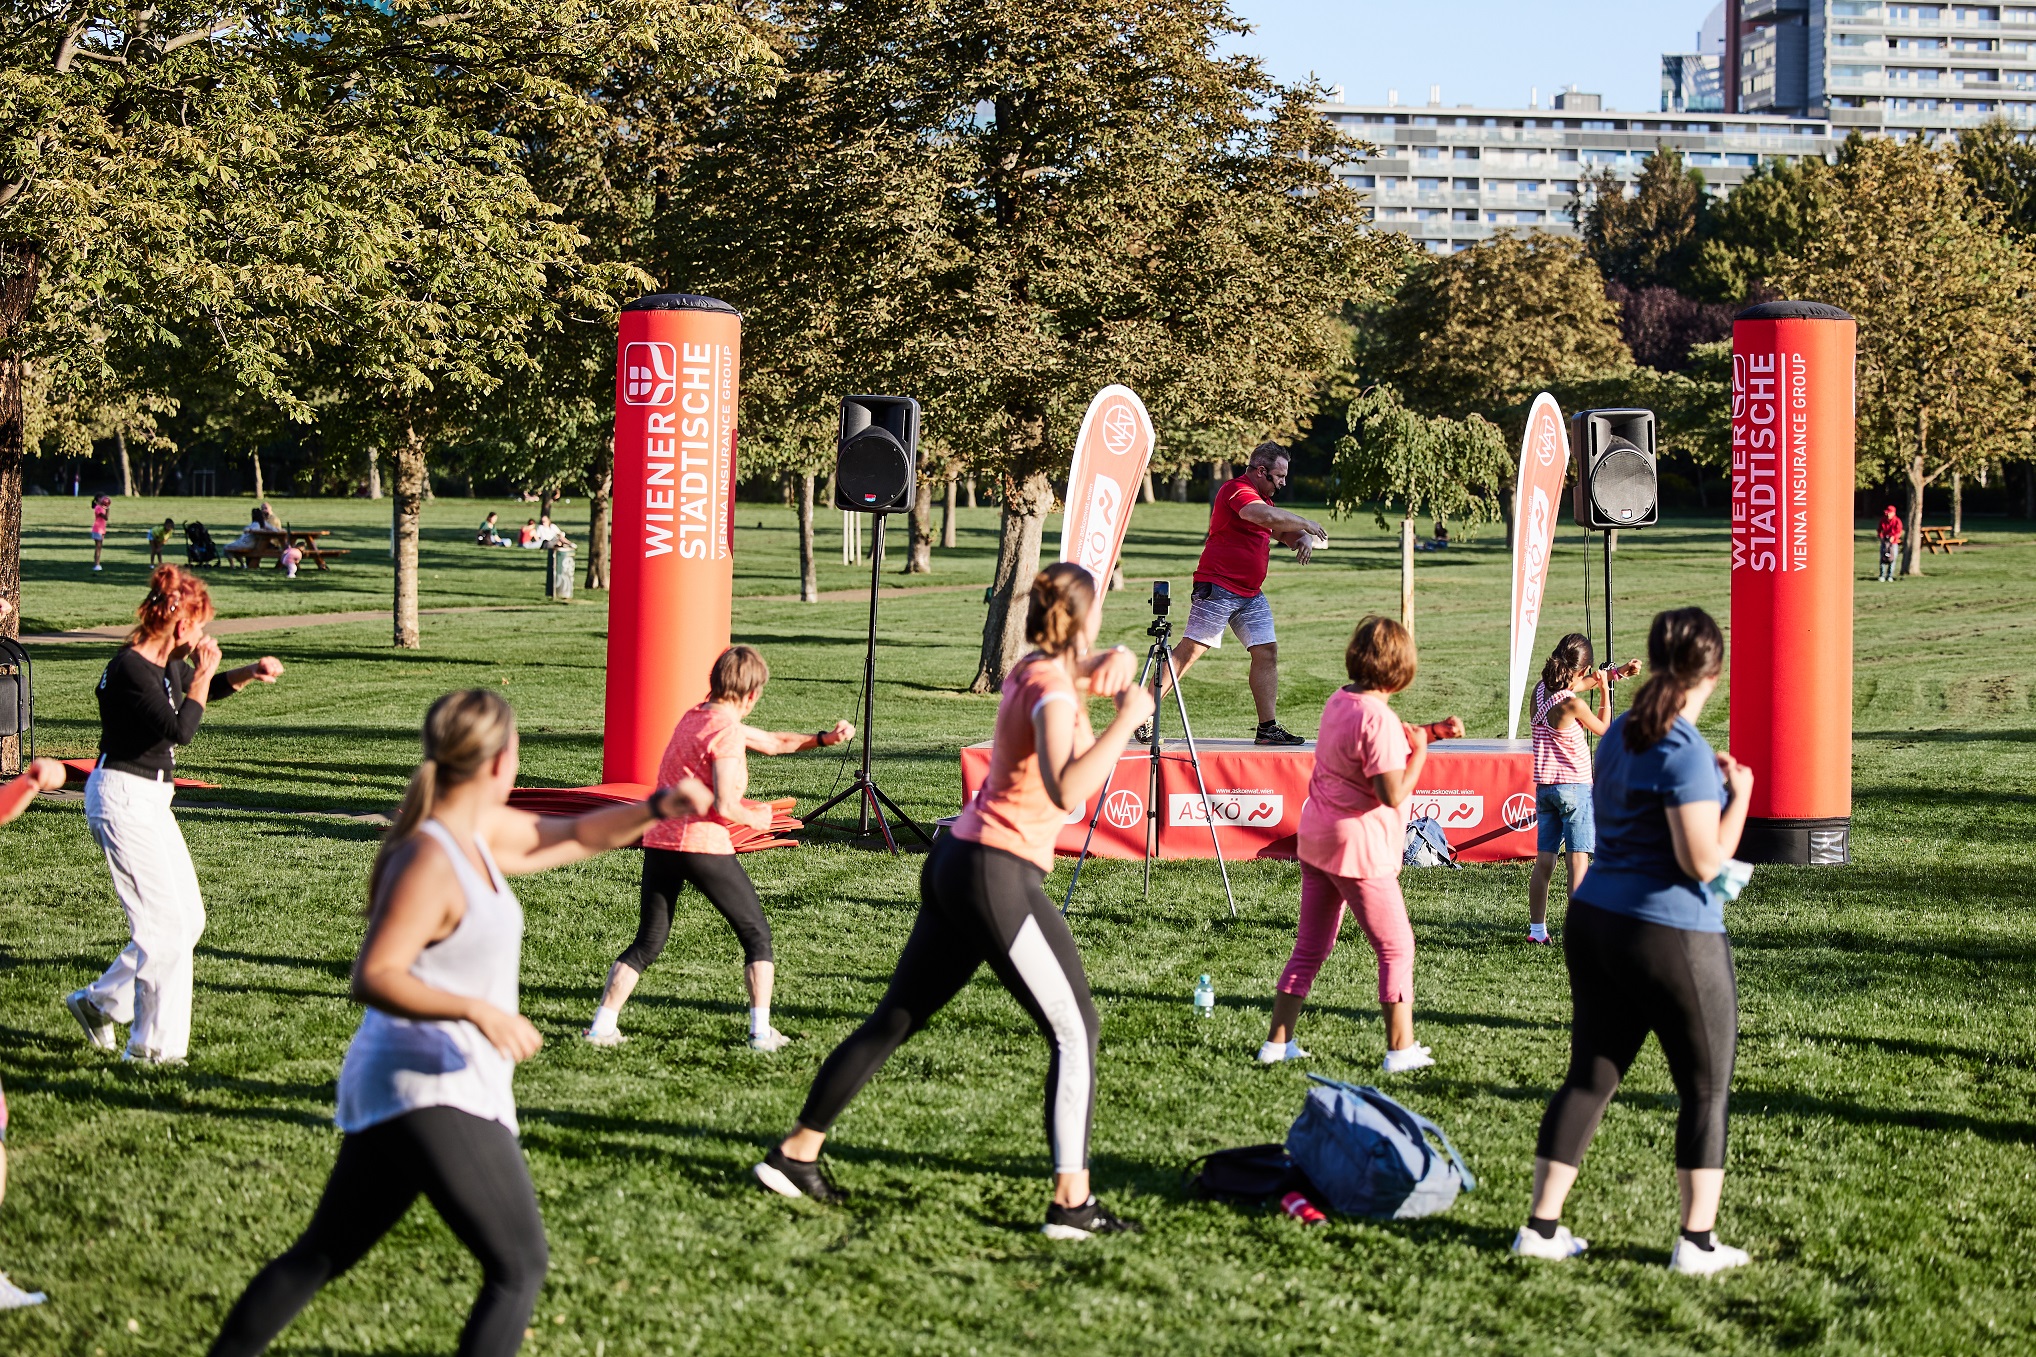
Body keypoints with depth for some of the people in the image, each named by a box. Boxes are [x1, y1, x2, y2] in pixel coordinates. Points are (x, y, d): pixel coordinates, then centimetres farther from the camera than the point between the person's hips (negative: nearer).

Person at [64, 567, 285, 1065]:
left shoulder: (167, 665, 9)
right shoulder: (129, 668, -19)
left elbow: (205, 690, 29)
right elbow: (181, 729, -27)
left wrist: (250, 672, 12)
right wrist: (202, 673, -15)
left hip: (149, 800, 10)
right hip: (121, 799, -10)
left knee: (189, 917, 11)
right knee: (166, 922, -8)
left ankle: (98, 1002, 21)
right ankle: (154, 1048, 2)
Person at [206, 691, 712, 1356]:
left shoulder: (484, 833, 11)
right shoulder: (429, 861, -17)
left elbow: (575, 837, 23)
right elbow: (374, 978, -23)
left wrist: (657, 808, 9)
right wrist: (476, 1010, -32)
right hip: (428, 1093, -10)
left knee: (323, 1253, 18)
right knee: (519, 1266, -9)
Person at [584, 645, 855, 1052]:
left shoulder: (694, 717, 17)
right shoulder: (728, 731, -11)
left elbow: (771, 742, 27)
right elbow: (724, 807, -18)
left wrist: (822, 739, 25)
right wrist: (756, 819, 2)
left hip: (659, 842, 7)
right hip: (704, 845, -7)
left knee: (648, 943, 14)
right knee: (756, 934, 10)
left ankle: (602, 1024, 4)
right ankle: (761, 1031, 7)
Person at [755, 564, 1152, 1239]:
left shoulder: (1032, 670, 12)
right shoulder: (1052, 692, -14)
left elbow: (1099, 664, 35)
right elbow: (1066, 791, -32)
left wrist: (1114, 664, 12)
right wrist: (1126, 720, -25)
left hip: (955, 858, 9)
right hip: (998, 875, -9)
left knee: (895, 1018, 15)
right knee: (1075, 1032, -3)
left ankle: (795, 1154, 21)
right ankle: (1073, 1203, -6)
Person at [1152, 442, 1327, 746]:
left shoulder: (1263, 498, 20)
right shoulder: (1237, 490, -12)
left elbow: (1285, 531, 24)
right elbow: (1267, 517, -30)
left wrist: (1304, 539, 0)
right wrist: (1306, 523, -17)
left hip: (1251, 593, 9)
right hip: (1218, 588, -9)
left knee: (1267, 652, 1)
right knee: (1190, 649, -11)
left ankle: (1268, 727, 3)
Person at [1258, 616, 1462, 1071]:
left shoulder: (1340, 700, 6)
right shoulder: (1378, 718, -20)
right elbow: (1394, 794, -23)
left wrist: (1431, 731, 13)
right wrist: (1419, 753, -8)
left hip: (1316, 840, 9)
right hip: (1359, 847, -9)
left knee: (1310, 947, 15)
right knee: (1396, 948, 4)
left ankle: (1277, 1042, 16)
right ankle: (1401, 1049, 7)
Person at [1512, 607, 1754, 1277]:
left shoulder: (1620, 734, 10)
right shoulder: (1686, 754, -17)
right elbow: (1704, 860, -19)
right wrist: (1739, 794, -6)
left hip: (1595, 921, 8)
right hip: (1672, 938, -8)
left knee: (1588, 1076, 13)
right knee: (1706, 1087, 6)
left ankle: (1541, 1227, 14)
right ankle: (1697, 1242, 6)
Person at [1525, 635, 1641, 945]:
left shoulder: (1540, 691, 1)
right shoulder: (1573, 704, -18)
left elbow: (1576, 685, 19)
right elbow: (1602, 728, 0)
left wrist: (1617, 672, 19)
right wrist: (1605, 690, 9)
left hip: (1544, 787, 7)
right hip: (1575, 787, -7)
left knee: (1544, 860, 11)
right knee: (1579, 861, -3)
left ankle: (1537, 929, 14)